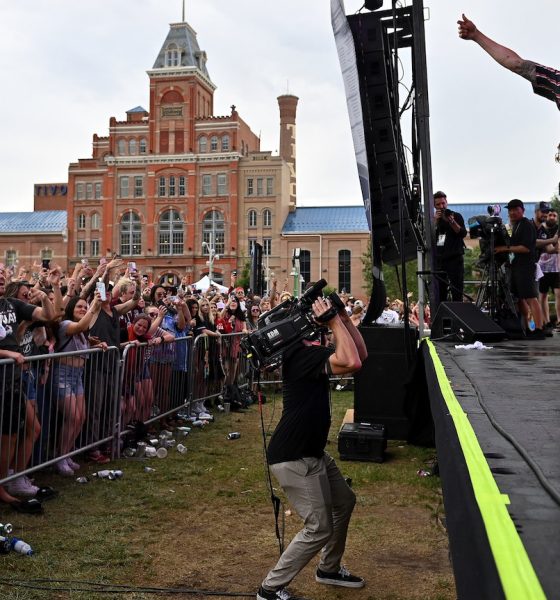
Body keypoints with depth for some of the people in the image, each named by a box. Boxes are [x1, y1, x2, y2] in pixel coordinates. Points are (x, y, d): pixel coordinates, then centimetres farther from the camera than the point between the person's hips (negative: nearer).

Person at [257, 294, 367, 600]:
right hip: (292, 457, -10)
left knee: (344, 502, 22)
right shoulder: (300, 354, -22)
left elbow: (360, 354, 9)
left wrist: (344, 319, -2)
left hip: (312, 451, 10)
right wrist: (334, 321, -25)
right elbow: (352, 362, -34)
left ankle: (329, 569, 41)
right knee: (319, 528, -6)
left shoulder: (310, 351, 9)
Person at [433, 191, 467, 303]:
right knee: (440, 294, 1)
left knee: (457, 293, -6)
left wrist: (452, 222, -20)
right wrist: (435, 221, -9)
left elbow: (463, 233, -7)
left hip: (454, 259, -3)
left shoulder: (456, 216, 6)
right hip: (438, 259, 3)